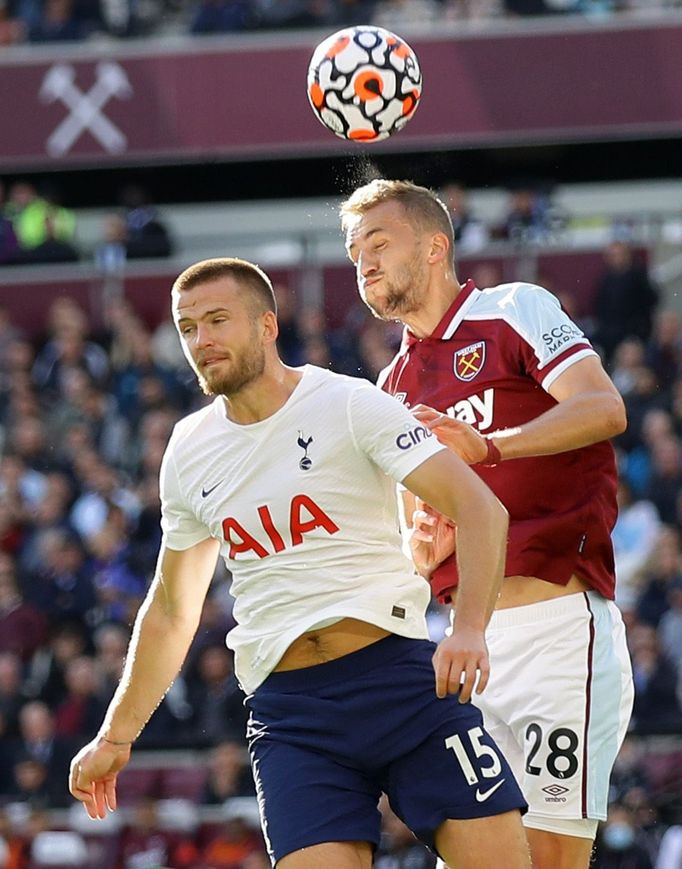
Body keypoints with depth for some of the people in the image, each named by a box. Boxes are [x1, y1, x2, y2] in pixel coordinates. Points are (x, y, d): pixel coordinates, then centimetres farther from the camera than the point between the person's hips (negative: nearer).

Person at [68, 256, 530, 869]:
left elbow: (479, 507, -11)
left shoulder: (350, 405, -3)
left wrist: (470, 629, -27)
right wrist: (116, 736, 25)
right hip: (287, 712, 3)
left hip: (398, 674, -3)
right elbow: (171, 610, 26)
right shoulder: (189, 450, 13)